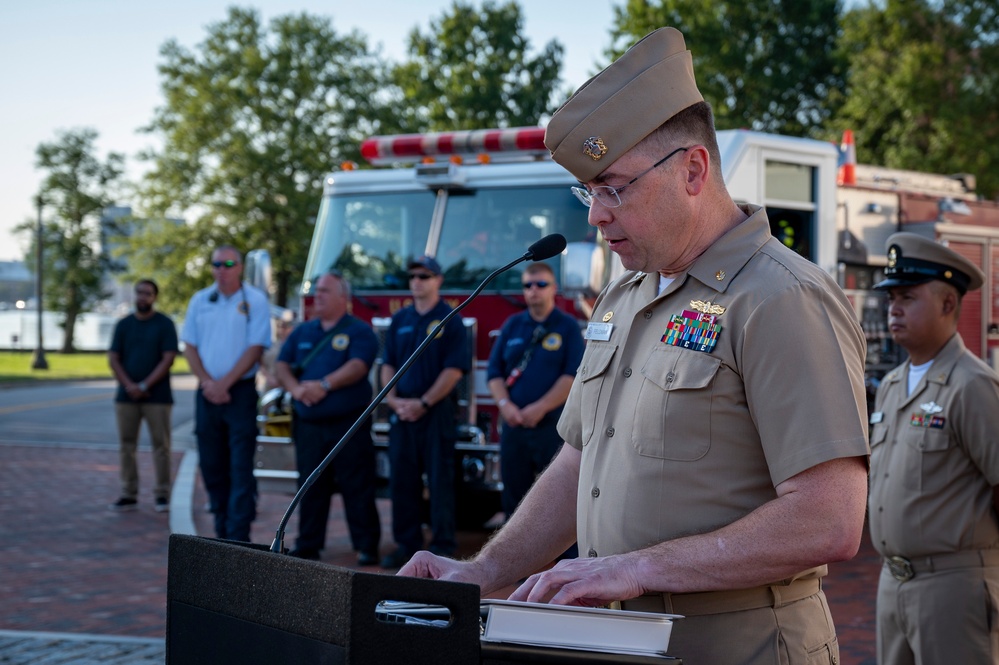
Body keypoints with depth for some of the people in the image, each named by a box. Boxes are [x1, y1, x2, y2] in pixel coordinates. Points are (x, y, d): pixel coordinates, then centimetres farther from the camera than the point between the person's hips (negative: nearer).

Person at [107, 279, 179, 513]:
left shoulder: (165, 324, 1)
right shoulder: (123, 325, 11)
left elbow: (168, 358, -6)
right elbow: (113, 358, 5)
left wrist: (144, 386, -12)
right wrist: (129, 386, -10)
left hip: (157, 396, -3)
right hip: (126, 395, 3)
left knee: (161, 445, -3)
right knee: (126, 446, 3)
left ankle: (161, 494, 2)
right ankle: (129, 495, 8)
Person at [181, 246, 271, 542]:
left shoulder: (255, 301, -2)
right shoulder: (200, 301, 9)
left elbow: (255, 348, -8)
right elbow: (189, 346, 8)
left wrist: (225, 383, -13)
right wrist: (207, 382, -6)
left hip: (241, 392, -4)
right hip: (207, 393, 4)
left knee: (241, 467, -7)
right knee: (211, 465, 7)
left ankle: (238, 536, -8)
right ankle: (222, 531, 17)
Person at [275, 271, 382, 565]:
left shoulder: (359, 331, 0)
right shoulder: (303, 332, 16)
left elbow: (357, 366, -15)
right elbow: (282, 364, 9)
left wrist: (325, 384, -25)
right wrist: (295, 388, -10)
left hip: (348, 423, -5)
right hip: (309, 425, 5)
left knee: (357, 488, -3)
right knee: (310, 487, 8)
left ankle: (366, 546, 2)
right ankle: (308, 545, 15)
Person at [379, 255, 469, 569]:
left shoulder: (450, 320, -2)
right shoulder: (399, 320, 14)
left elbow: (454, 369, -10)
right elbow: (388, 364, 12)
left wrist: (424, 403, -14)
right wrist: (393, 399, -4)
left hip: (436, 412, -5)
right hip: (401, 411, 5)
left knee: (440, 480, -3)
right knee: (402, 480, 6)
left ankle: (443, 546, 2)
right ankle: (406, 543, 14)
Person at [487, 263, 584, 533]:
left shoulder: (567, 326, 0)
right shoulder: (512, 325, 12)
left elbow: (573, 375, -9)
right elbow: (495, 370, 9)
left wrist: (540, 408, -15)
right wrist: (505, 404, -8)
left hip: (554, 427, -4)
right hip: (514, 427, 5)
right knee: (514, 496, 11)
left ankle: (571, 553, 1)